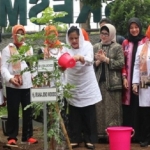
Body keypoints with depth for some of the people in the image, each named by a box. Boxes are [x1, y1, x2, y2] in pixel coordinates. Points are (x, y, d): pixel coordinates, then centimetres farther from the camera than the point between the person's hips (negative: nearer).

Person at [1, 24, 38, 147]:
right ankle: (12, 137, 8)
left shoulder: (29, 48, 16)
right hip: (13, 86, -4)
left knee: (28, 111, 8)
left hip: (27, 85, 4)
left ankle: (28, 136, 17)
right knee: (13, 112, 0)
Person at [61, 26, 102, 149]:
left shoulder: (87, 45, -6)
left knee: (89, 115, 4)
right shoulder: (66, 48, -1)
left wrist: (80, 58, -43)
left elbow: (90, 60, -22)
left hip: (87, 86, -1)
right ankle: (75, 139, 15)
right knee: (74, 115, 5)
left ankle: (90, 139, 13)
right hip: (73, 86, 1)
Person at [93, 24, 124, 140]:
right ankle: (101, 133, 11)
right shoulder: (96, 47, 12)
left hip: (112, 83, -3)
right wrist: (98, 61, -10)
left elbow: (121, 64, -9)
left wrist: (106, 59, -11)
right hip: (99, 82, 4)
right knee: (100, 109, 4)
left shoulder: (117, 47, 1)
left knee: (112, 109, -2)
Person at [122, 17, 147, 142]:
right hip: (129, 80, 3)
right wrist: (124, 78, 0)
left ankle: (139, 134, 6)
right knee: (129, 108, 2)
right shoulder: (125, 43, 12)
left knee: (140, 107, -2)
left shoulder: (146, 42, 0)